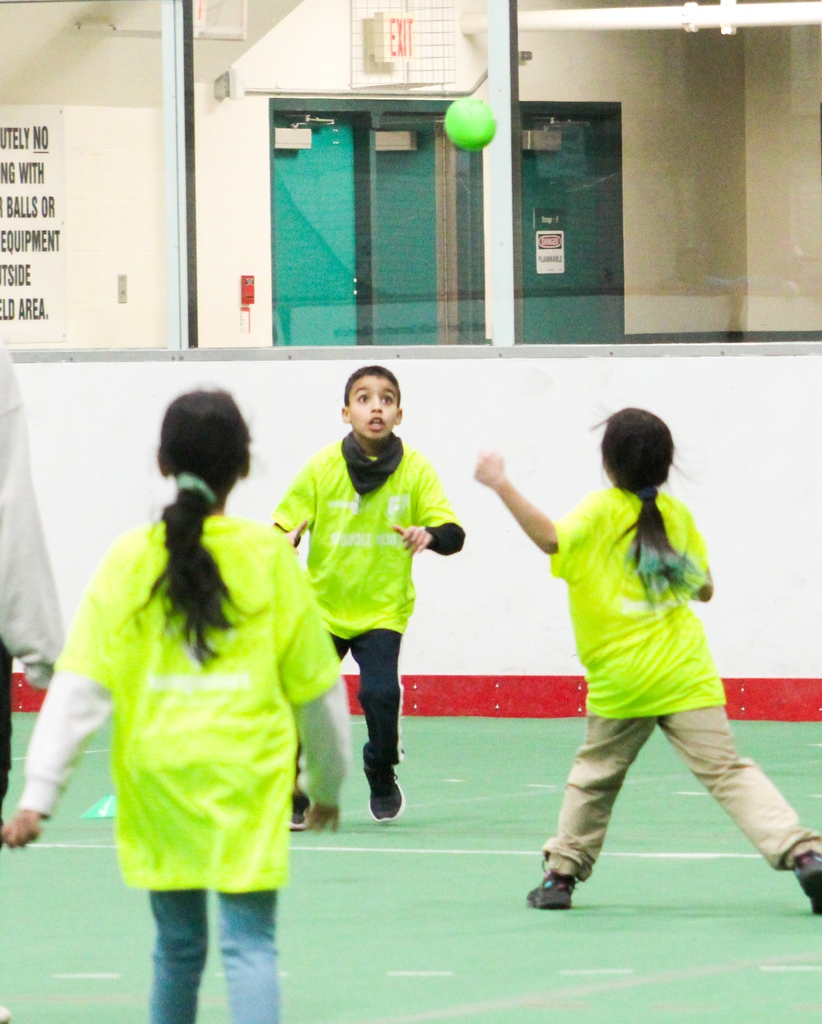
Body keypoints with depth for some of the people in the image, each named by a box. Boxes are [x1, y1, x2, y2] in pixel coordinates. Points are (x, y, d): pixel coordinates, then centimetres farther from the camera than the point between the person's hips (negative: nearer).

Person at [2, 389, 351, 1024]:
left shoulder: (131, 561, -1)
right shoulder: (270, 557, -1)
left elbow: (79, 686, -6)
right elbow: (317, 685, 8)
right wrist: (327, 782, 23)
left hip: (157, 777, 2)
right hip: (247, 776, -2)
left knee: (179, 946, 15)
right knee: (250, 944, -3)